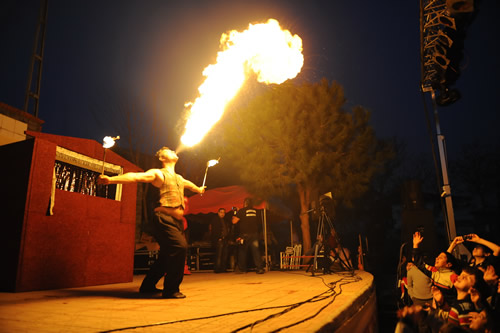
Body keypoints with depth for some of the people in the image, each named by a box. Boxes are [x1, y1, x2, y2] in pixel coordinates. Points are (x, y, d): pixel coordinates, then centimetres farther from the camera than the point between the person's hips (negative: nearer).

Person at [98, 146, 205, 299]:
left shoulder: (179, 178, 24)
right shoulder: (157, 173, 0)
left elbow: (189, 184, 47)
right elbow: (136, 177, -14)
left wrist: (199, 189, 67)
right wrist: (112, 179, -29)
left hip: (176, 221, 9)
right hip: (164, 218, -9)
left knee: (168, 254, 13)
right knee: (180, 247, -23)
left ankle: (148, 286, 29)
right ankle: (171, 289, -13)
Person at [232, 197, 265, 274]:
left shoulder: (241, 211, -5)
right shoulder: (256, 211, 8)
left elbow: (234, 221, -6)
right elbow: (259, 222, 19)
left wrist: (234, 216, 12)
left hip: (245, 234, -3)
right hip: (255, 234, 3)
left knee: (242, 251, 9)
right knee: (256, 251, 0)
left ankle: (242, 269, 15)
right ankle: (260, 268, -9)